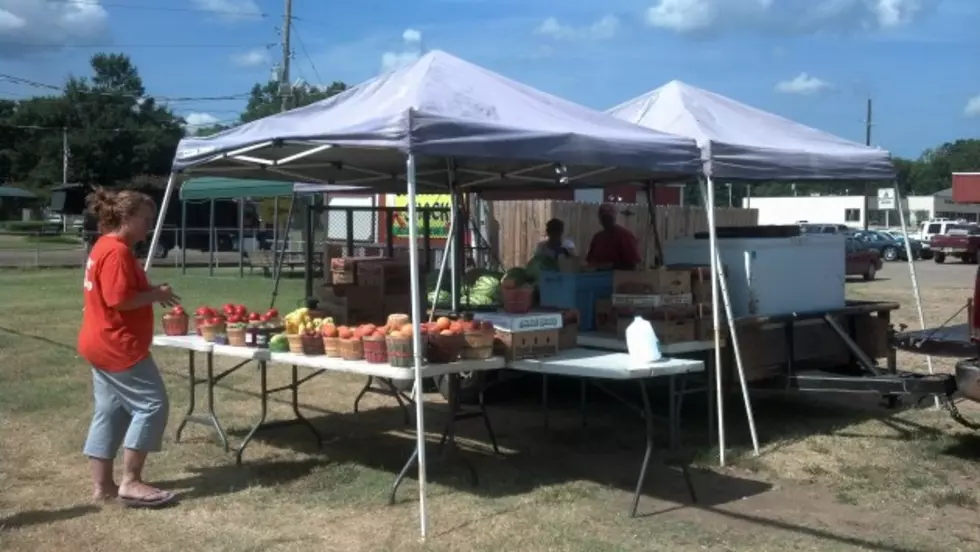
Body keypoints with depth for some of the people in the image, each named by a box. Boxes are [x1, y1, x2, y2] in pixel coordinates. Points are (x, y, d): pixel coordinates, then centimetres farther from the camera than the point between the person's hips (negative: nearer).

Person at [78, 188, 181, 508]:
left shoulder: (104, 247, 15)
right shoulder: (117, 251, -18)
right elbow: (120, 300, -25)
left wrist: (151, 294, 10)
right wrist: (156, 295, -13)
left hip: (103, 345, 11)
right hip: (119, 346, -11)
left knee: (110, 412, 12)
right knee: (151, 404, -6)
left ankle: (102, 485, 16)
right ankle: (130, 483, -4)